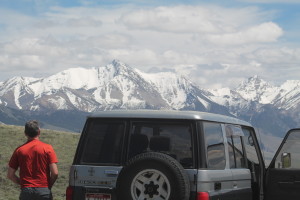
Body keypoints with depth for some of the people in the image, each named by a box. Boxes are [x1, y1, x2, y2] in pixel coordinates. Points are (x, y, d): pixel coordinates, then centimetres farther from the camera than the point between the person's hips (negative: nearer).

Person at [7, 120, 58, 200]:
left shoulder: (19, 150, 4)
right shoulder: (47, 148, -1)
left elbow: (10, 175, 4)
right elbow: (55, 173, -7)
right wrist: (48, 186, 9)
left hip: (26, 191, 2)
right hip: (44, 191, -1)